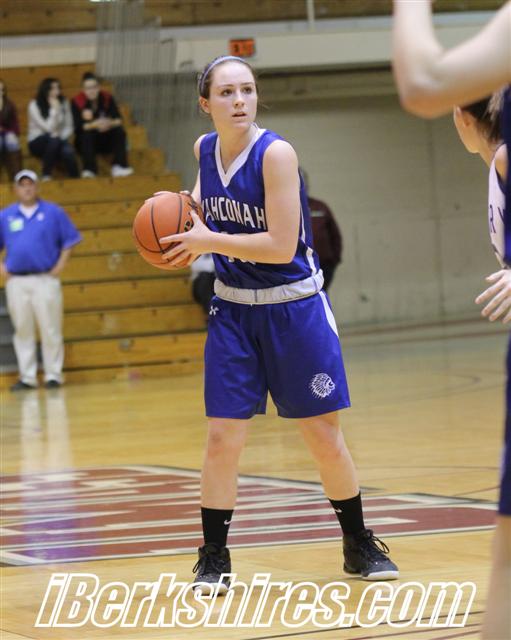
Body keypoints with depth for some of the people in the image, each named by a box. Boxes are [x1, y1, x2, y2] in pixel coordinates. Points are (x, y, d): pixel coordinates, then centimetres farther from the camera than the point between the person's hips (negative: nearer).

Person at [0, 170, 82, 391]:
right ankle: (27, 377, 10)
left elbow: (69, 240, 5)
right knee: (22, 331, 5)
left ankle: (53, 375, 4)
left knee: (51, 330, -3)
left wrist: (60, 266, -4)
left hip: (46, 280, -2)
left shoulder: (53, 212, 3)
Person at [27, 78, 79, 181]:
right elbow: (49, 128, -18)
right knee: (53, 138, -38)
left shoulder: (64, 103, 2)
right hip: (38, 143, -3)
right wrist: (55, 109, -21)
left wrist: (62, 137, -16)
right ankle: (46, 176, -28)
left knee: (68, 151, -33)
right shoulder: (34, 105, -11)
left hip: (58, 141, 3)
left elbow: (69, 127, 2)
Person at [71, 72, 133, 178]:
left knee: (119, 131, -23)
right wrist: (95, 125, -35)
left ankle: (118, 167, -31)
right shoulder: (77, 102, -11)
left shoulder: (107, 98, -3)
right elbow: (78, 126, -20)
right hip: (85, 142, -3)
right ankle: (89, 170, -41)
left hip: (106, 141, 3)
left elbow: (118, 120, -9)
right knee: (87, 134, -33)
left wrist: (109, 123, -31)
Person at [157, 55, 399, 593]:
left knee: (325, 438, 4)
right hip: (234, 310, 4)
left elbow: (281, 247, -23)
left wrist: (209, 240, -22)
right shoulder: (205, 149, -1)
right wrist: (191, 208, 1)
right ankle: (213, 559, 9)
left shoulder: (275, 153, -19)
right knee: (222, 437, -3)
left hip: (294, 309, -4)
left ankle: (359, 545, 22)